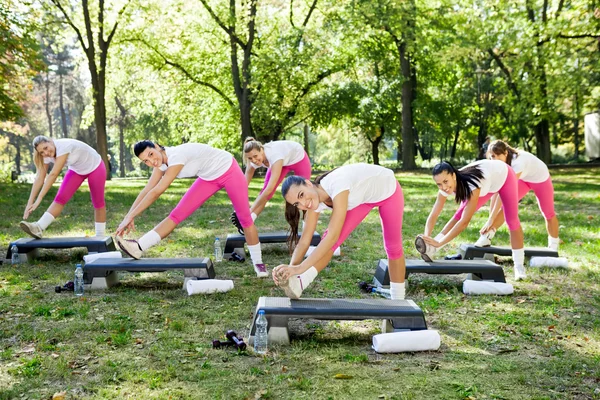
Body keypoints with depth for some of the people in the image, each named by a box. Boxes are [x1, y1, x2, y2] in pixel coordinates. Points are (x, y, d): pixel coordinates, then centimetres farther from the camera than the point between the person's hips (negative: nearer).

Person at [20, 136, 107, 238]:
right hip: (76, 169, 5)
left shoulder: (64, 146, -38)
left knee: (98, 202, 5)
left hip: (95, 167, -5)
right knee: (61, 198, -13)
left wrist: (39, 198, -44)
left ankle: (100, 236, 19)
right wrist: (30, 202, -23)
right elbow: (39, 178, -17)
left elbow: (53, 174, -42)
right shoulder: (47, 155, -17)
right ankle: (39, 228, -26)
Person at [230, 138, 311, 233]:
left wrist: (251, 211, -51)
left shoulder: (274, 155, -47)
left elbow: (270, 188, -51)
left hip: (299, 158, -4)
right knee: (265, 191, -13)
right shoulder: (253, 161, -28)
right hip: (283, 161, 4)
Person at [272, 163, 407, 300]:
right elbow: (304, 240, -20)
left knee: (393, 247, 6)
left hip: (387, 188, -5)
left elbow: (333, 236, -48)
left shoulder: (336, 185, -44)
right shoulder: (314, 200, -23)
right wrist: (292, 267, -37)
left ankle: (398, 301, 25)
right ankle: (298, 284, -27)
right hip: (362, 196, 5)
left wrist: (300, 267, -52)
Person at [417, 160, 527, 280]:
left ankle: (519, 266, 13)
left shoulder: (471, 185, -48)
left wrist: (439, 243, -52)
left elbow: (464, 222, -50)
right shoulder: (445, 188, -30)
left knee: (512, 220, -3)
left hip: (503, 175, -5)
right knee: (460, 214, -10)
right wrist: (427, 238, -44)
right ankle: (431, 250, -16)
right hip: (487, 180, 5)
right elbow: (433, 216, -28)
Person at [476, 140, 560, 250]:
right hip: (523, 179, 5)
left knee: (548, 214, 5)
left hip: (541, 179, -5)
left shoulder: (517, 162, -43)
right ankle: (487, 236, -21)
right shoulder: (499, 164, -23)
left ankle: (554, 245, 26)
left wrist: (491, 219, -50)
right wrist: (491, 217, -29)